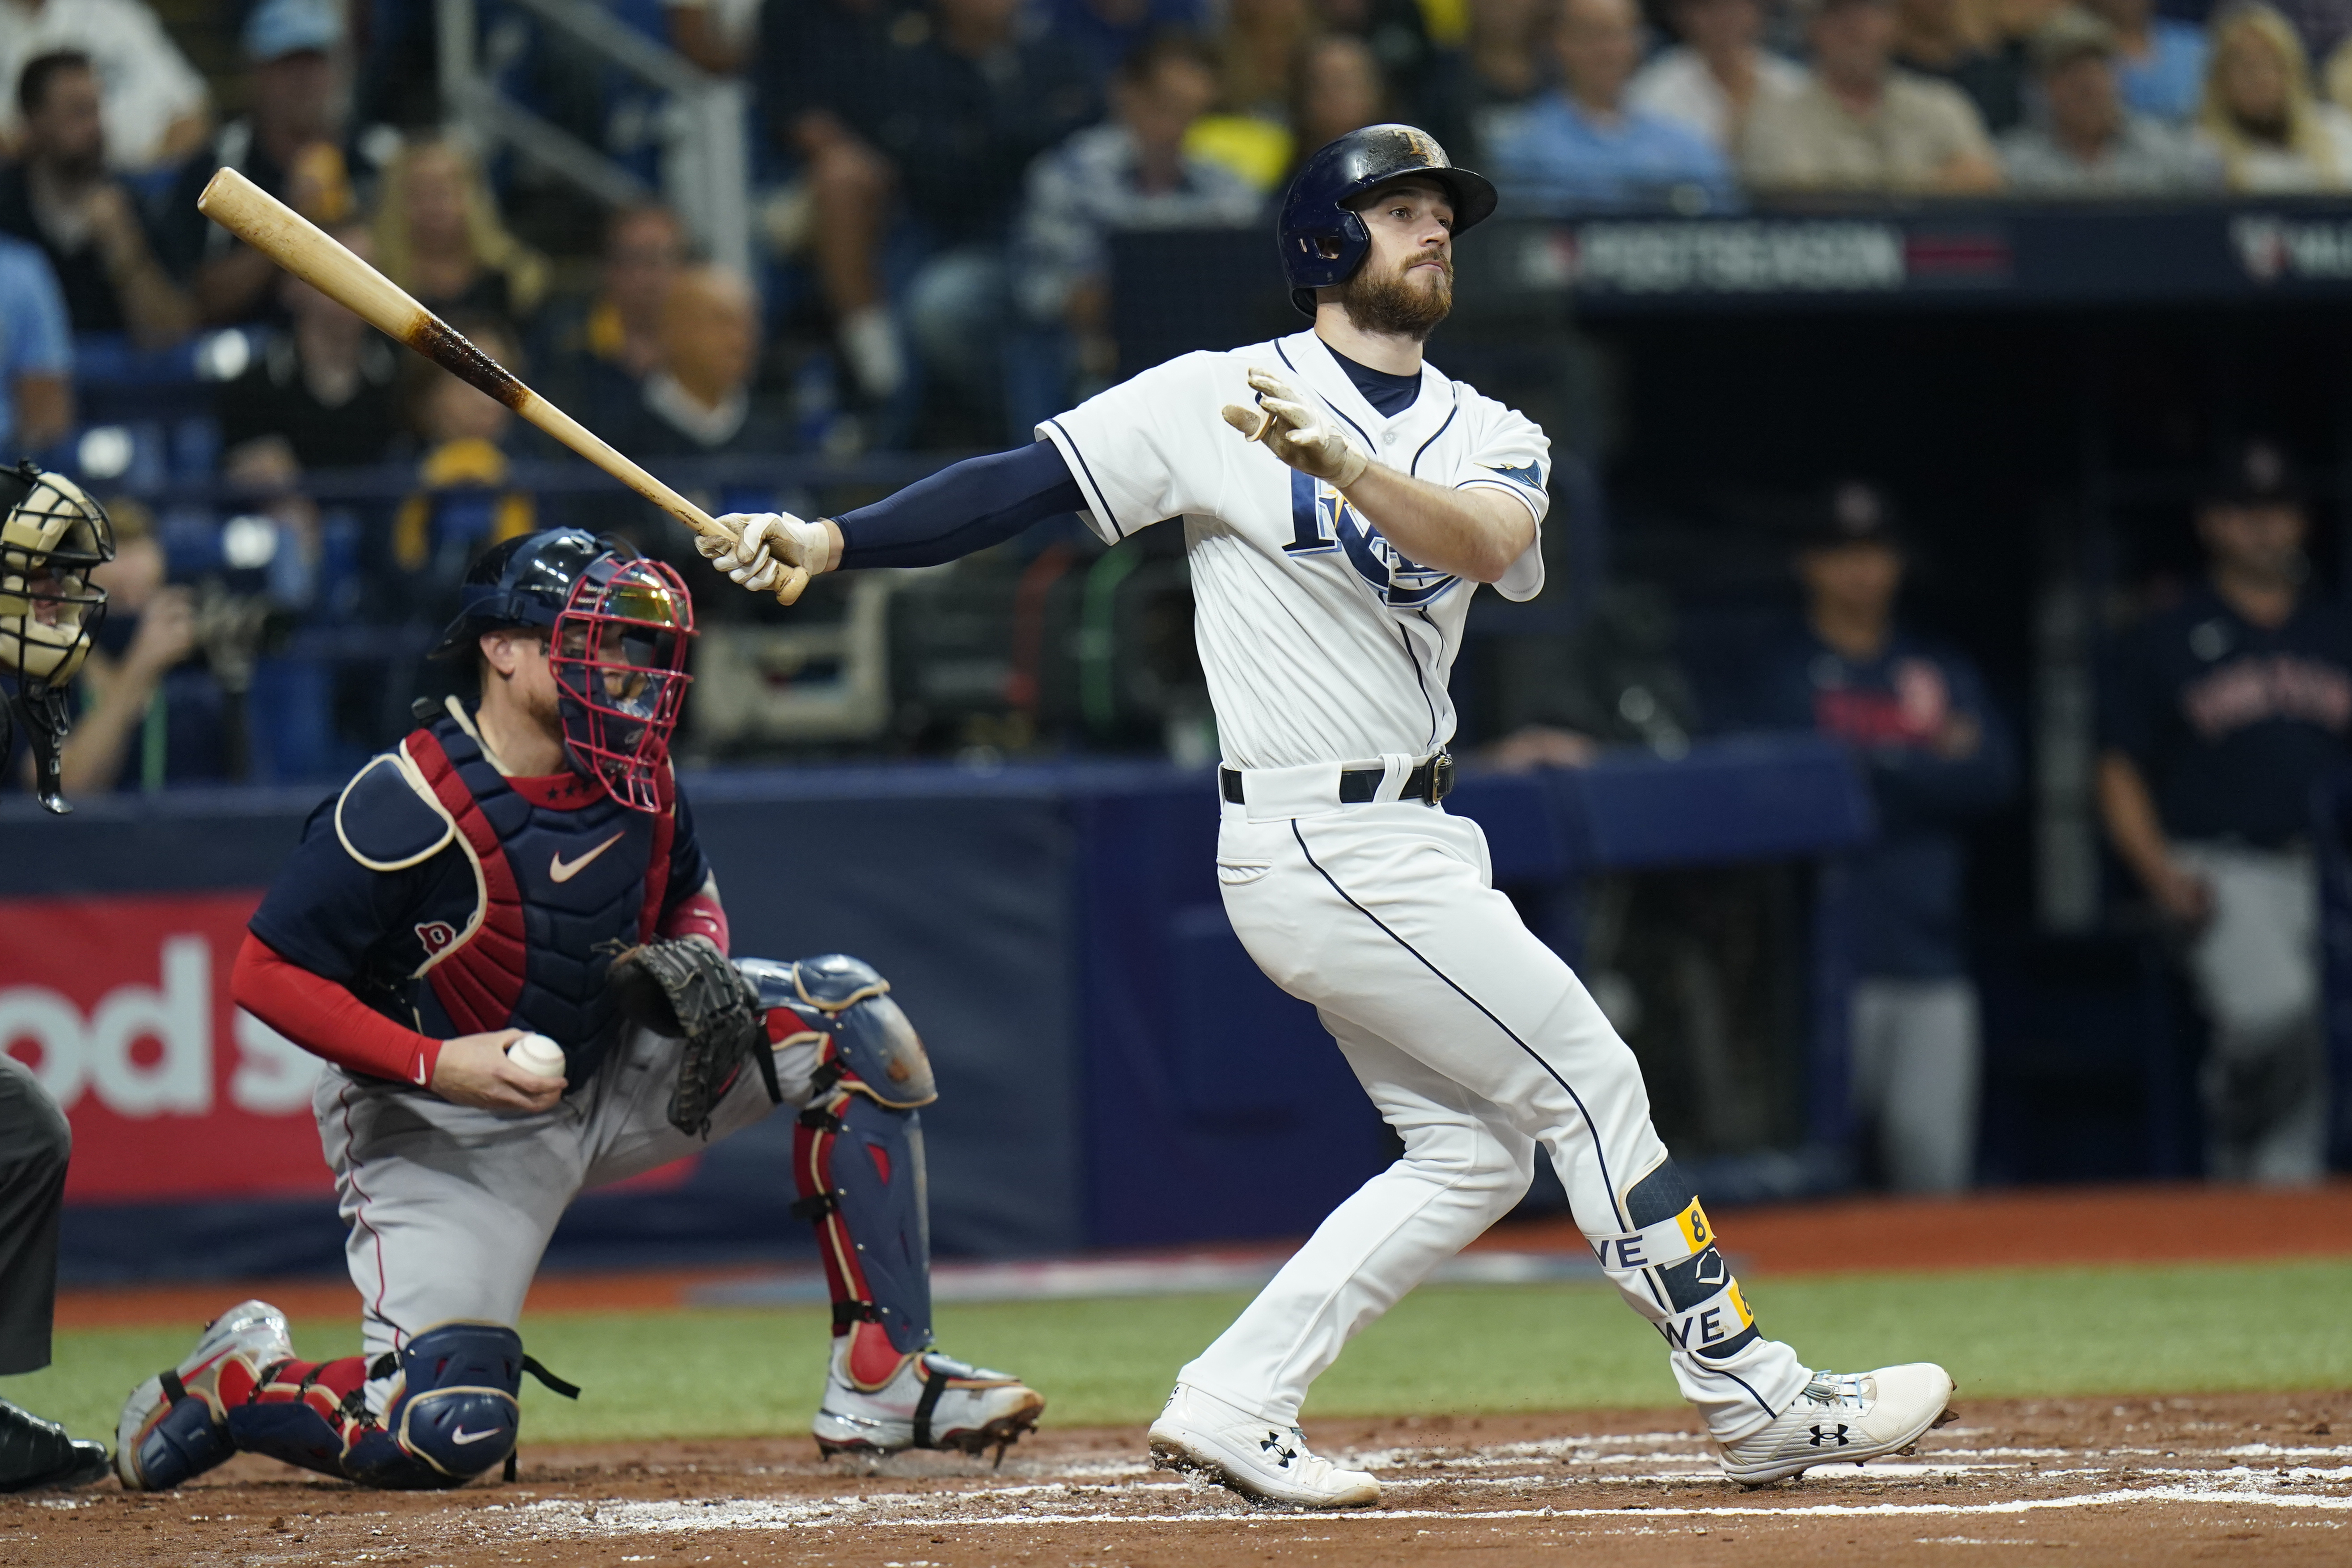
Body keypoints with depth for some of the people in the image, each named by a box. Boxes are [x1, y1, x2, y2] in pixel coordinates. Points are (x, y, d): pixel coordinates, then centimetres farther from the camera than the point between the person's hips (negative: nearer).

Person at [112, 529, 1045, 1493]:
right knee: (448, 1437, -22)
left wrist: (699, 961, -9)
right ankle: (238, 1379, 10)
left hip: (610, 1080, 7)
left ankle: (882, 1377, -9)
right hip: (446, 1132, -7)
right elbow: (267, 976, -21)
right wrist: (437, 1064, -30)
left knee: (848, 1016, -9)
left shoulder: (636, 775, -4)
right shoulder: (410, 805, -24)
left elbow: (691, 897, 16)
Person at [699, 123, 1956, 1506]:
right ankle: (1762, 1403, 1)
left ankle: (1235, 1405, 9)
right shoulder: (1223, 402, -5)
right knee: (1592, 1088, -5)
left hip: (1412, 847, 8)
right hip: (1325, 844, -8)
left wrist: (1338, 465, -32)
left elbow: (1486, 538, -14)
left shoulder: (1489, 438, 9)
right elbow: (1024, 486, -7)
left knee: (1477, 1152, 8)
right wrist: (827, 543, -19)